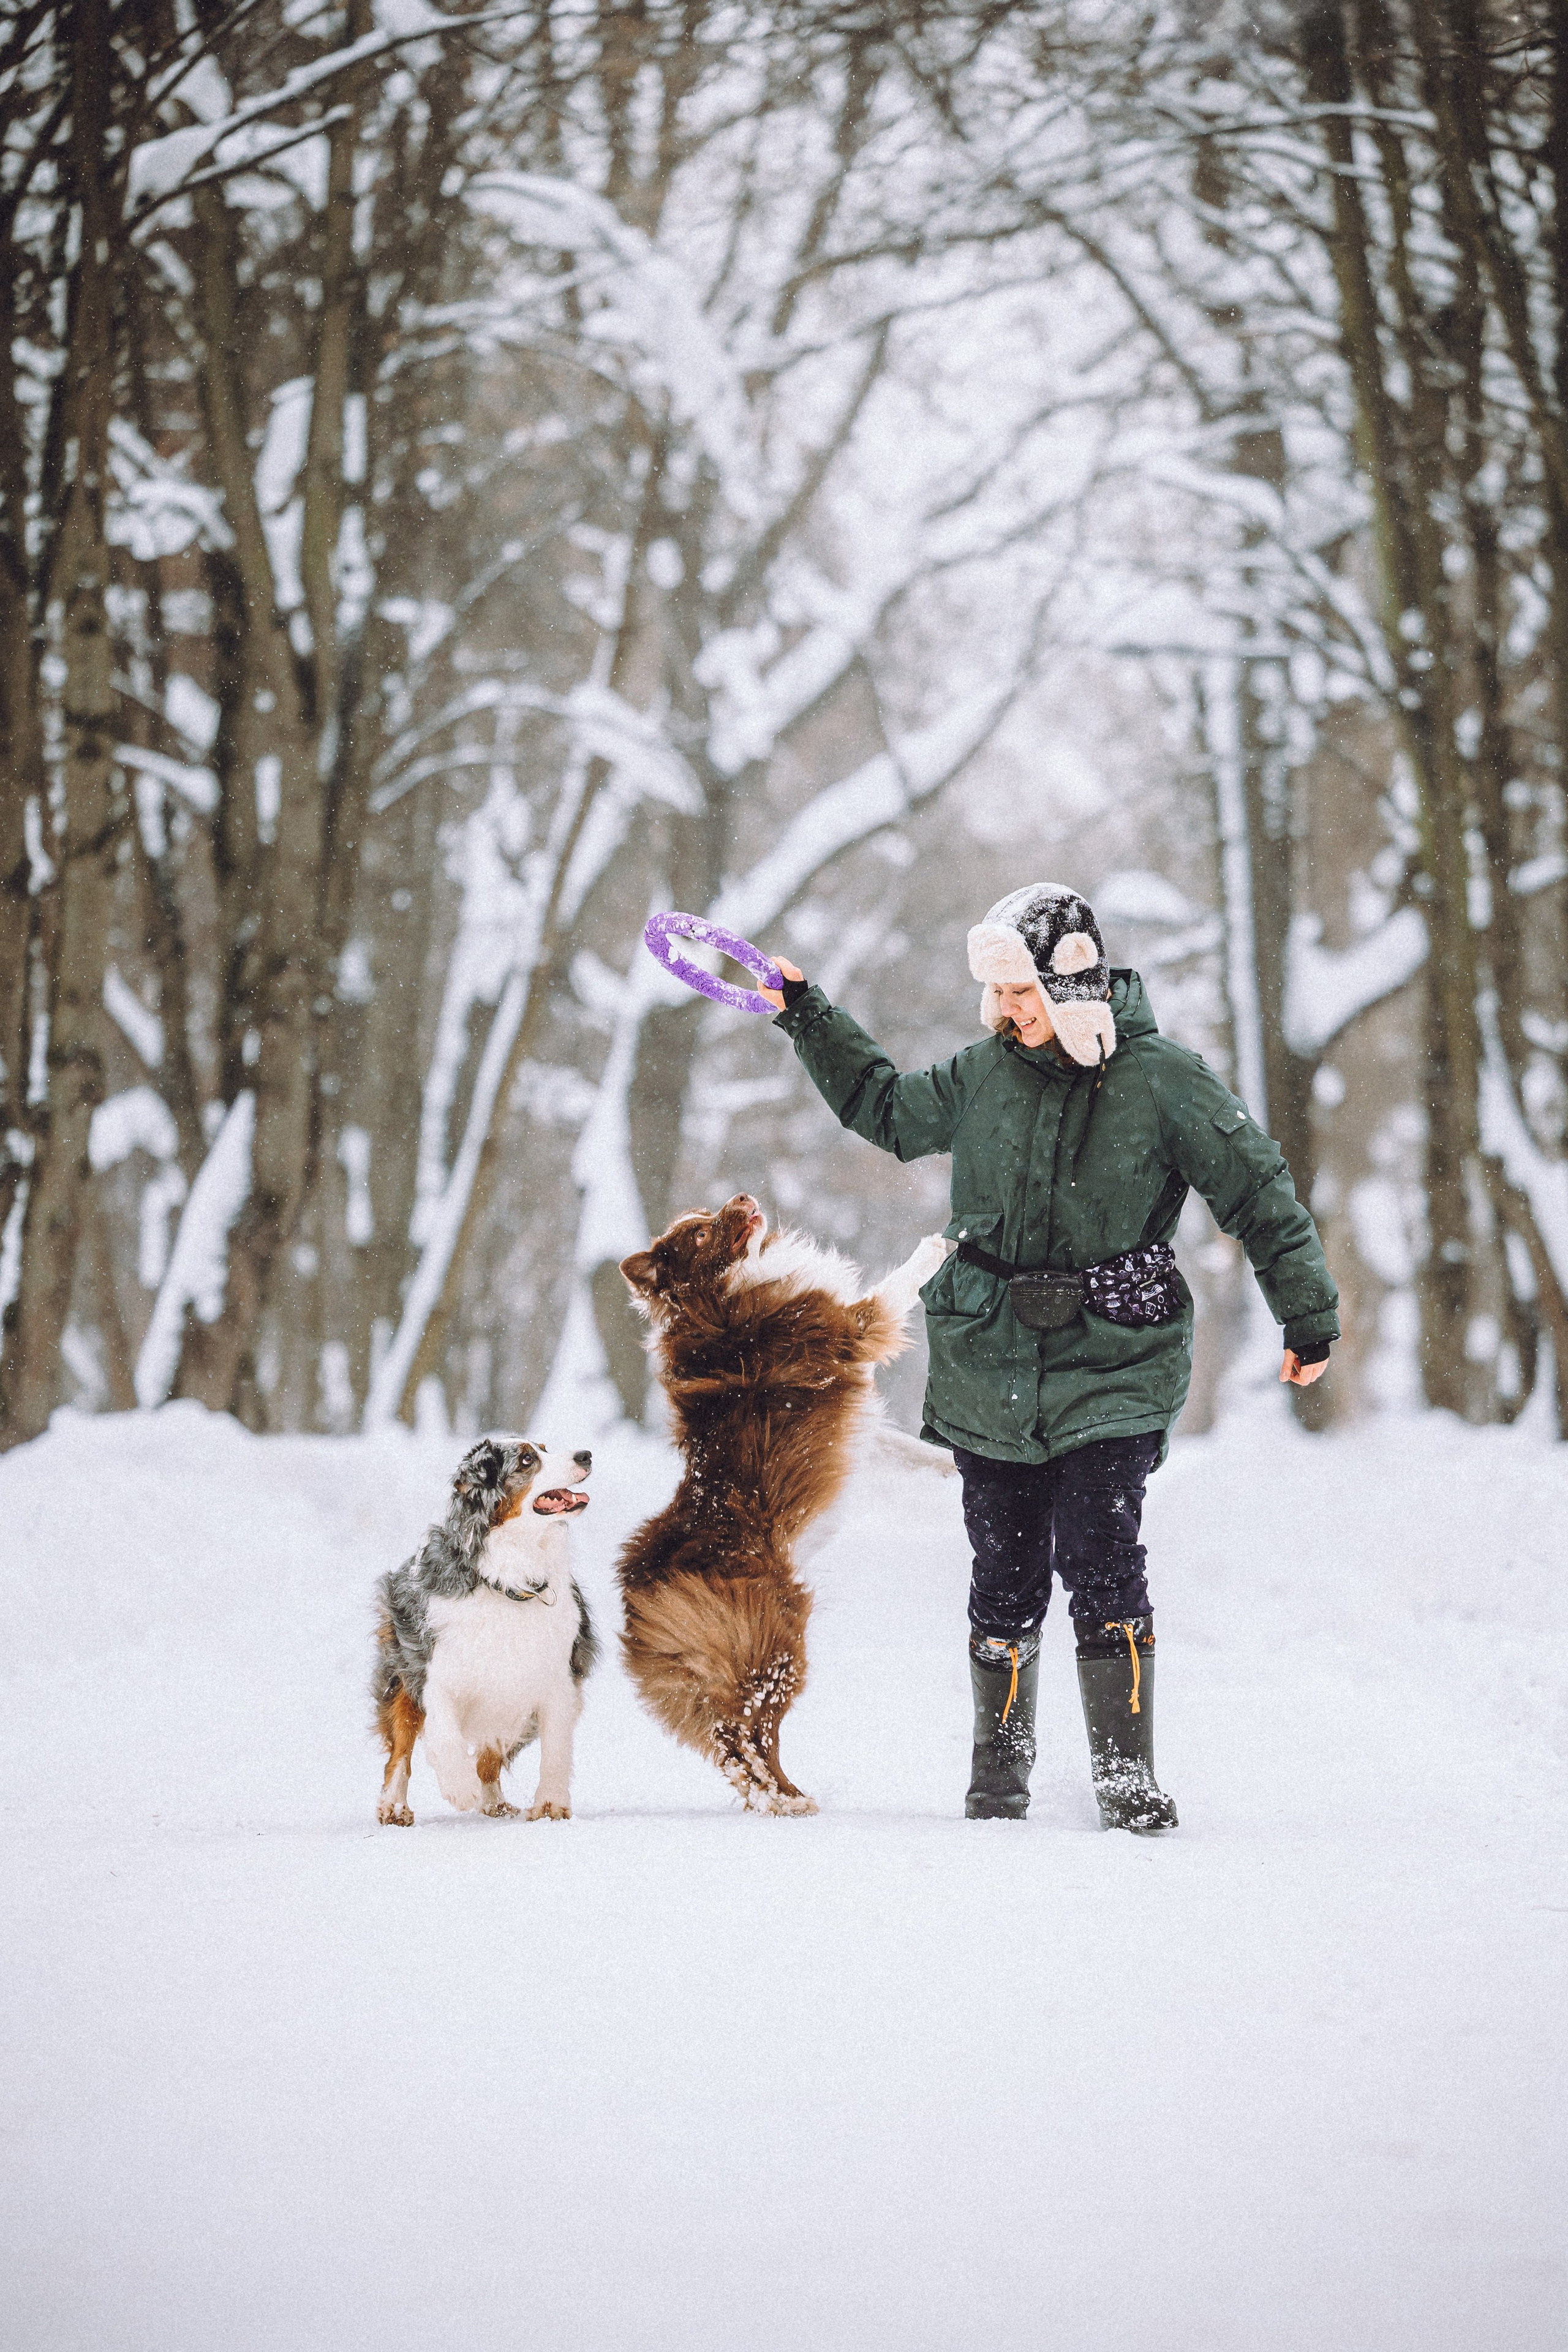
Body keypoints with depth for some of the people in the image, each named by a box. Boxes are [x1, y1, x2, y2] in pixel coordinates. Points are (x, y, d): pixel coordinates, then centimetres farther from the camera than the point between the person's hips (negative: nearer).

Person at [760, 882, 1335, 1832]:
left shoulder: (1164, 1079, -8)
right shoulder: (986, 1073, 4)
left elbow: (1260, 1192, -1)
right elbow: (889, 1110, 24)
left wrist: (1310, 1318, 0)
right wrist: (808, 1017, 22)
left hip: (1112, 1366, -3)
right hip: (990, 1367, 4)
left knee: (1100, 1562, -14)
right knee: (1006, 1576, 6)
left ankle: (1128, 1778, -5)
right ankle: (1000, 1775, 20)